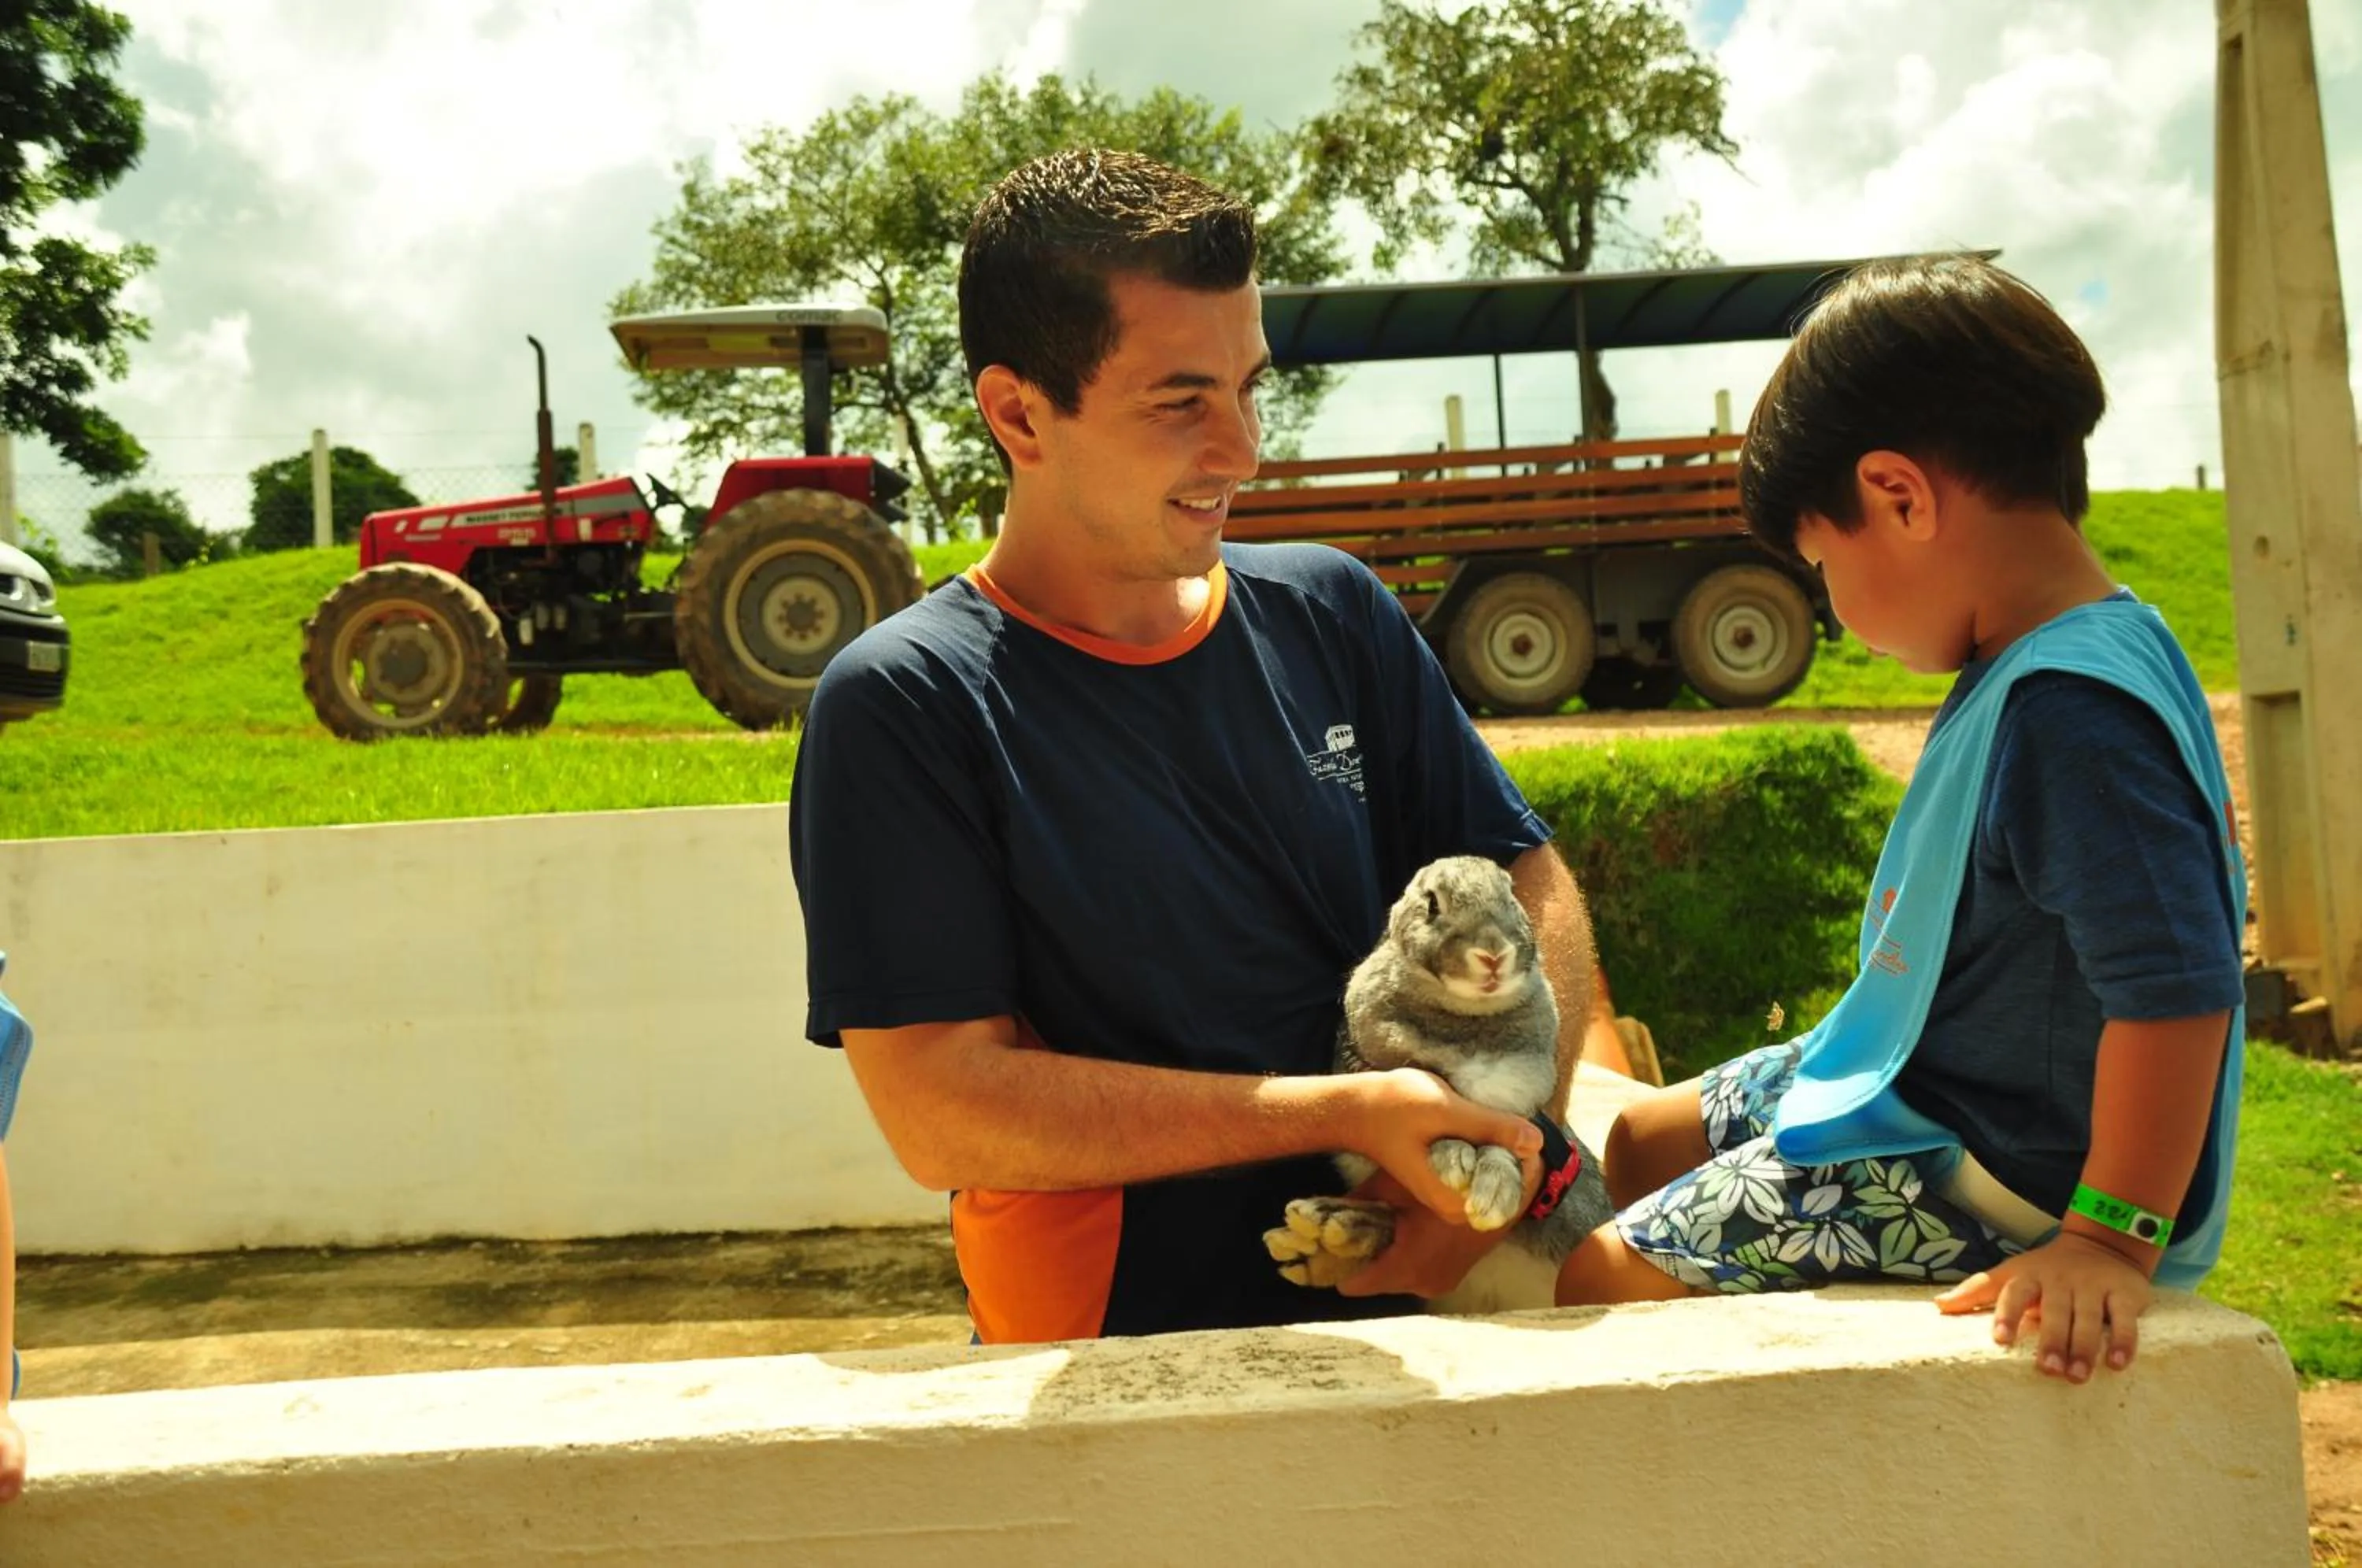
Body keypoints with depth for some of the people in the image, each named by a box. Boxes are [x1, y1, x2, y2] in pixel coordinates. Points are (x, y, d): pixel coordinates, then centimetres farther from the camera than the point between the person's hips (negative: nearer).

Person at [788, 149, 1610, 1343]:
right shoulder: (901, 707, -7)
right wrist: (1346, 1114, -18)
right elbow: (939, 1115, -14)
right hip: (1120, 1347, -5)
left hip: (1396, 1313, 5)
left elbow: (1530, 887, 12)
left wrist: (1512, 1141, -10)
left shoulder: (1331, 612, 9)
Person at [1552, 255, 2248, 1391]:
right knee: (1639, 1145, 22)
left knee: (1596, 1288, -9)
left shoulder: (2072, 712, -31)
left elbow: (2177, 991, -36)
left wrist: (2109, 1243, -32)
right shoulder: (2045, 667, 3)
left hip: (1988, 1172, -11)